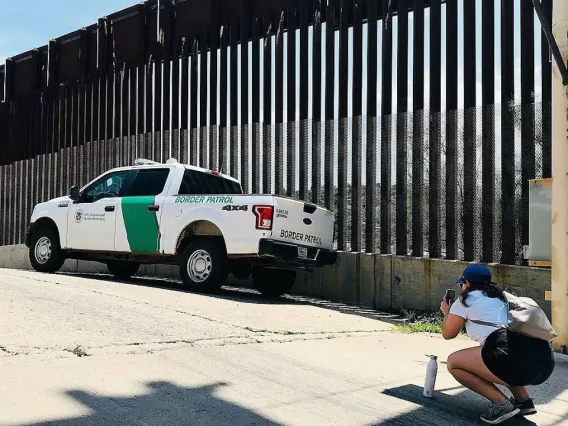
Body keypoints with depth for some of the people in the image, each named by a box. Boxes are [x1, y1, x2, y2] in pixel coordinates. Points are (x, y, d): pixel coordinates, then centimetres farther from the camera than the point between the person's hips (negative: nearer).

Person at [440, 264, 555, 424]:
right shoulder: (501, 297, 30)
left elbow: (448, 334, 23)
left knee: (453, 362, 9)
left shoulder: (466, 299, 13)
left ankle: (502, 403, -3)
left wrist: (447, 312, 41)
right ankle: (523, 400, 19)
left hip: (516, 358, -8)